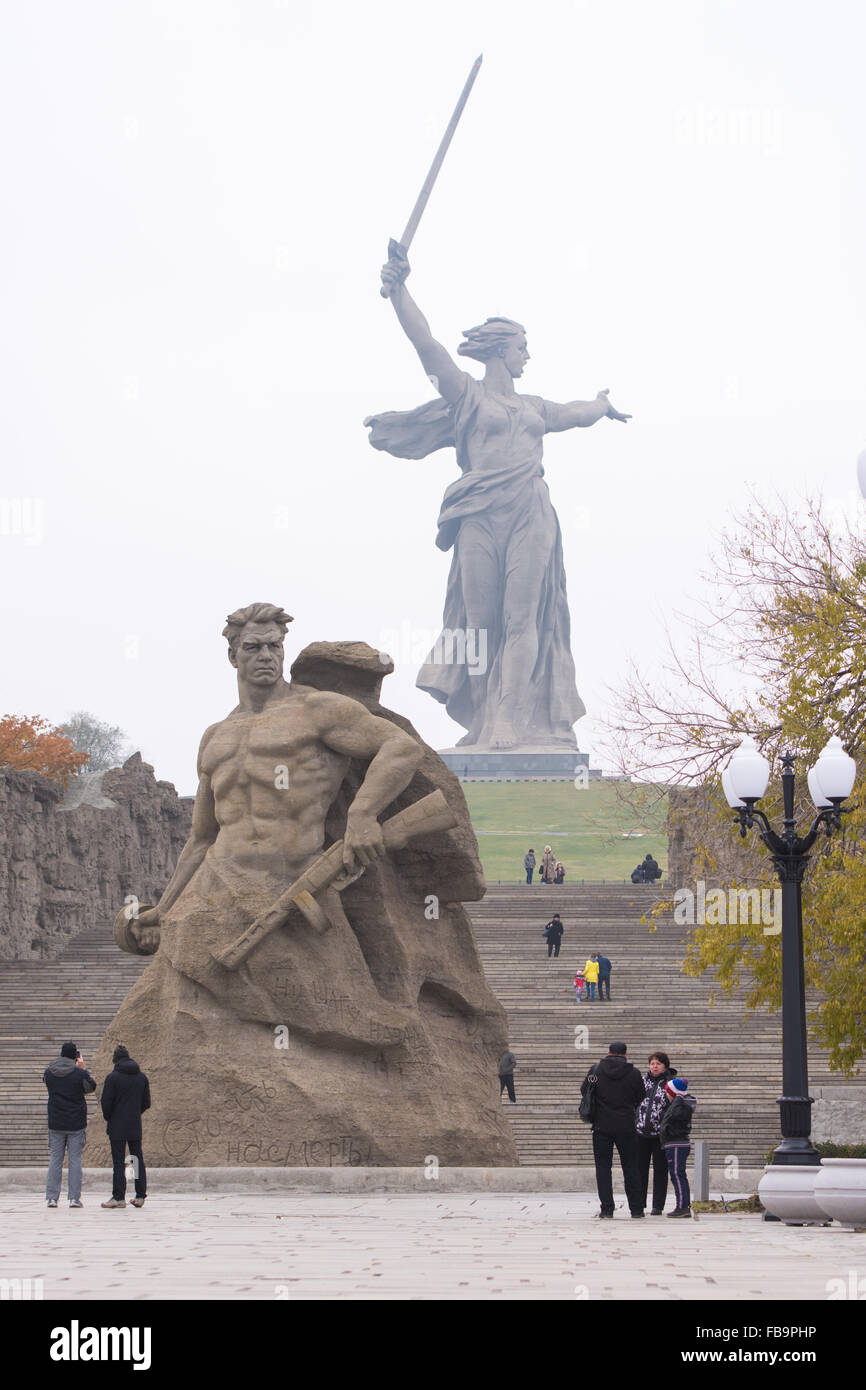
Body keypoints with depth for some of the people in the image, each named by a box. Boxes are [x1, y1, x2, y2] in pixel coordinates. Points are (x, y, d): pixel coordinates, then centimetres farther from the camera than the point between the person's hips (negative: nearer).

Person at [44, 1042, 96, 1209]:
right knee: (75, 1160, 3)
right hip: (76, 1125, -2)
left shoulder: (49, 1073, -1)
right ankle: (74, 1198, 0)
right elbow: (91, 1087, 7)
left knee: (55, 1160, 7)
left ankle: (52, 1197, 5)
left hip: (55, 1124, 2)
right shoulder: (80, 1074, -10)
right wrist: (83, 1068, 14)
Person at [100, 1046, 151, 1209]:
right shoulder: (142, 1077, 7)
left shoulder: (113, 1077, -8)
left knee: (118, 1161, -4)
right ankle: (140, 1196, 10)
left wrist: (108, 1119, 5)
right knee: (138, 1159, 10)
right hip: (136, 1126, 5)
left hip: (117, 1125, -5)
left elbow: (106, 1102, -10)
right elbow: (146, 1103, 10)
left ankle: (119, 1197, -7)